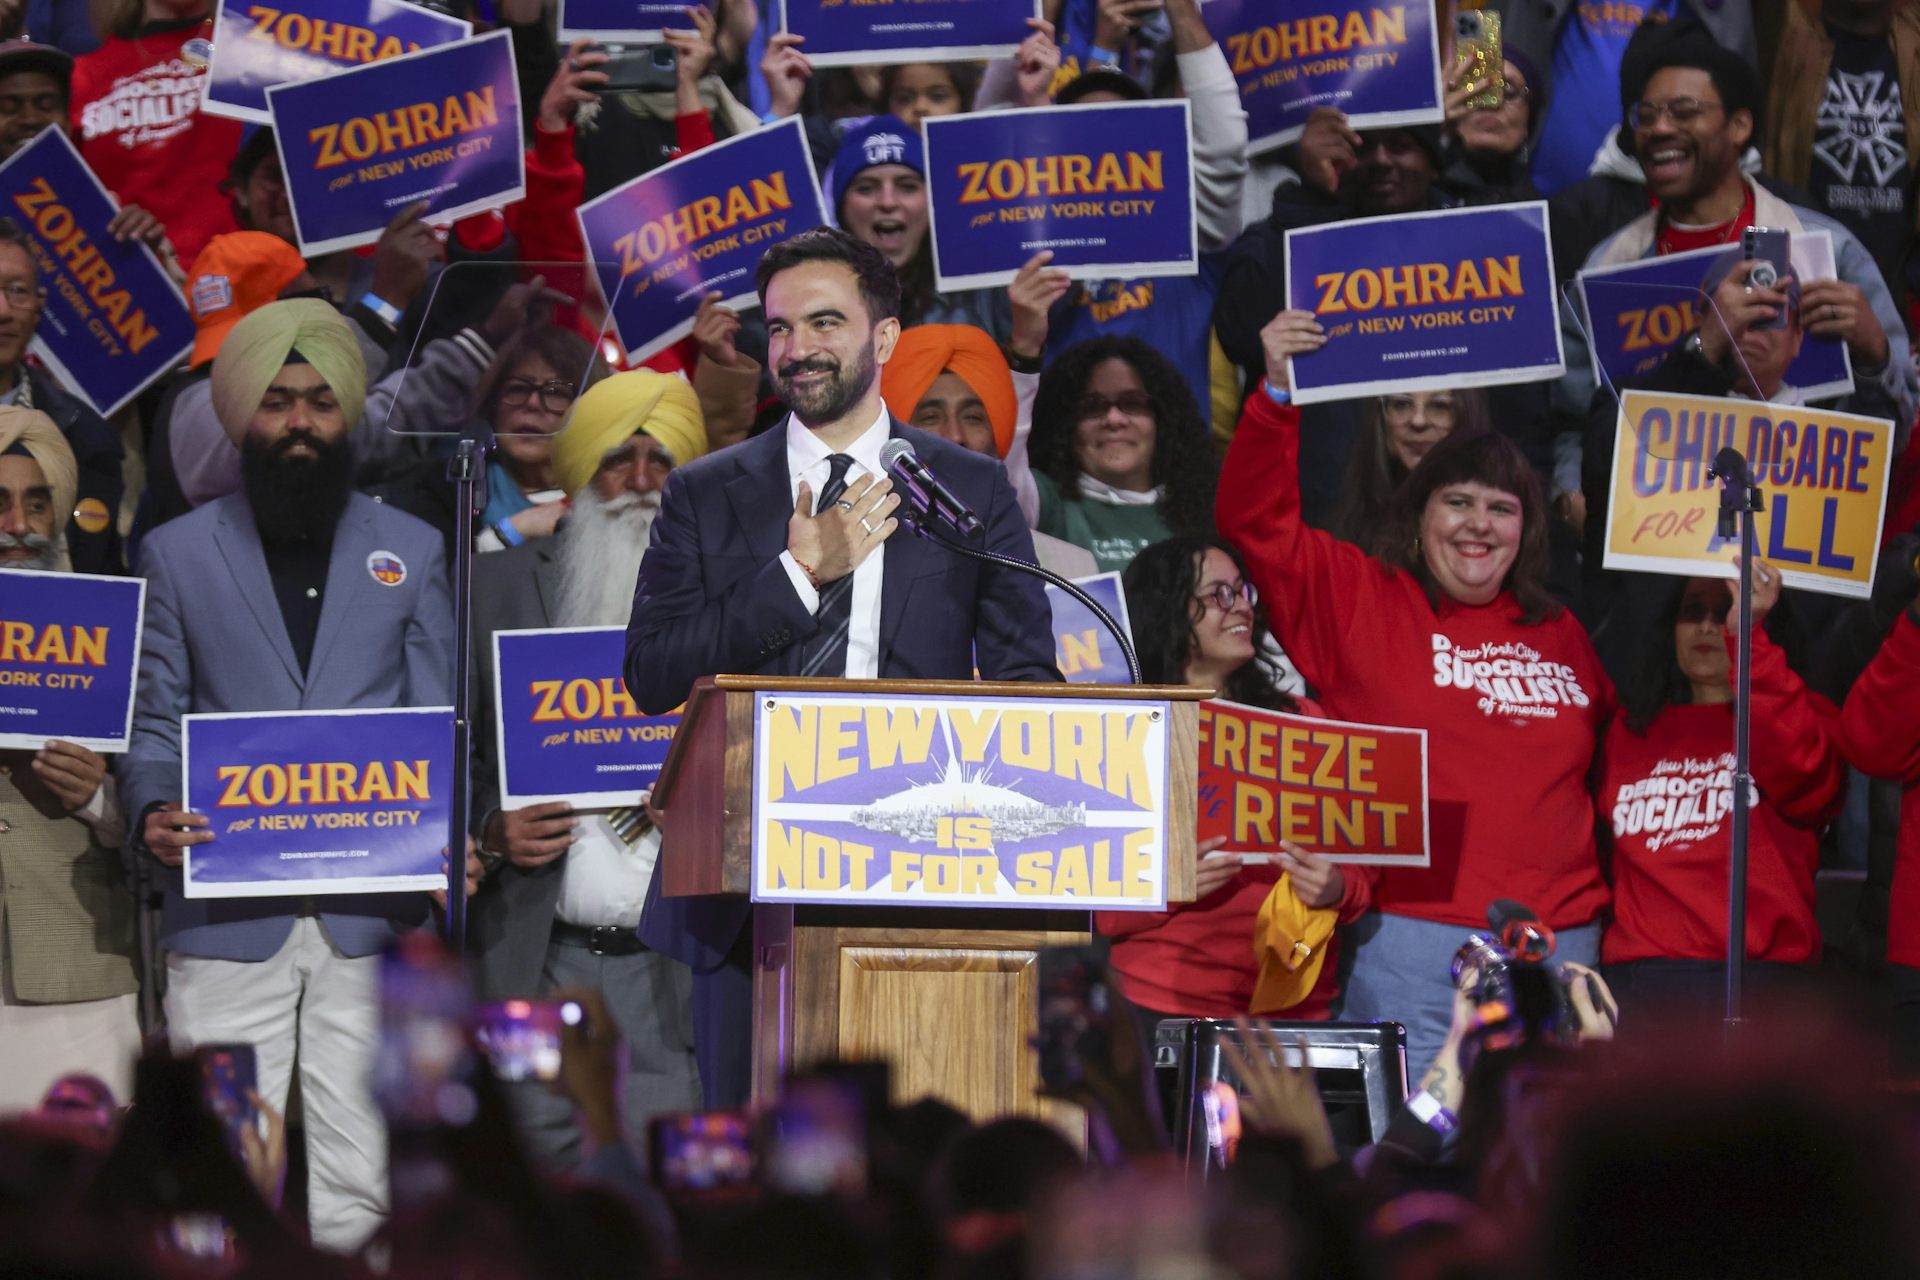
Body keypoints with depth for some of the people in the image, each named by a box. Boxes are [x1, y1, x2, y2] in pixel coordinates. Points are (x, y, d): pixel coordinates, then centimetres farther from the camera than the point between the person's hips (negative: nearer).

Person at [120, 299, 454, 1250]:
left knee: (361, 1189, -3)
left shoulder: (410, 552, 14)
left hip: (372, 920, 1)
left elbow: (437, 729, 11)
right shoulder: (178, 554, 12)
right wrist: (153, 813, -11)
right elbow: (154, 723, 10)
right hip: (227, 921, 0)